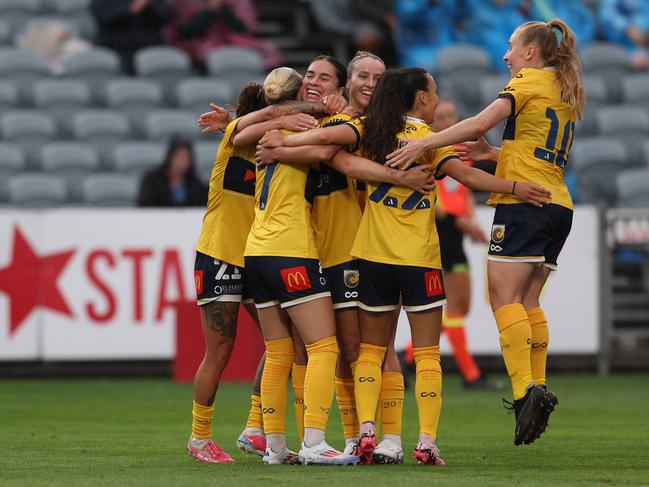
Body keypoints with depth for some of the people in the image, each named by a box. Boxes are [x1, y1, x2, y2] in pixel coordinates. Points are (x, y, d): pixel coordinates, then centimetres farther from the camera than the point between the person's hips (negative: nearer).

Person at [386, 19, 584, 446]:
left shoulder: (529, 81, -3)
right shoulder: (565, 92, 22)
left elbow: (480, 124, -17)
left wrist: (423, 144, -18)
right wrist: (495, 155, 16)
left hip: (524, 201, -8)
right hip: (558, 205, 8)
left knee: (504, 297, -12)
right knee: (528, 303, 10)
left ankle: (525, 391, -24)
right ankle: (539, 388, 0)